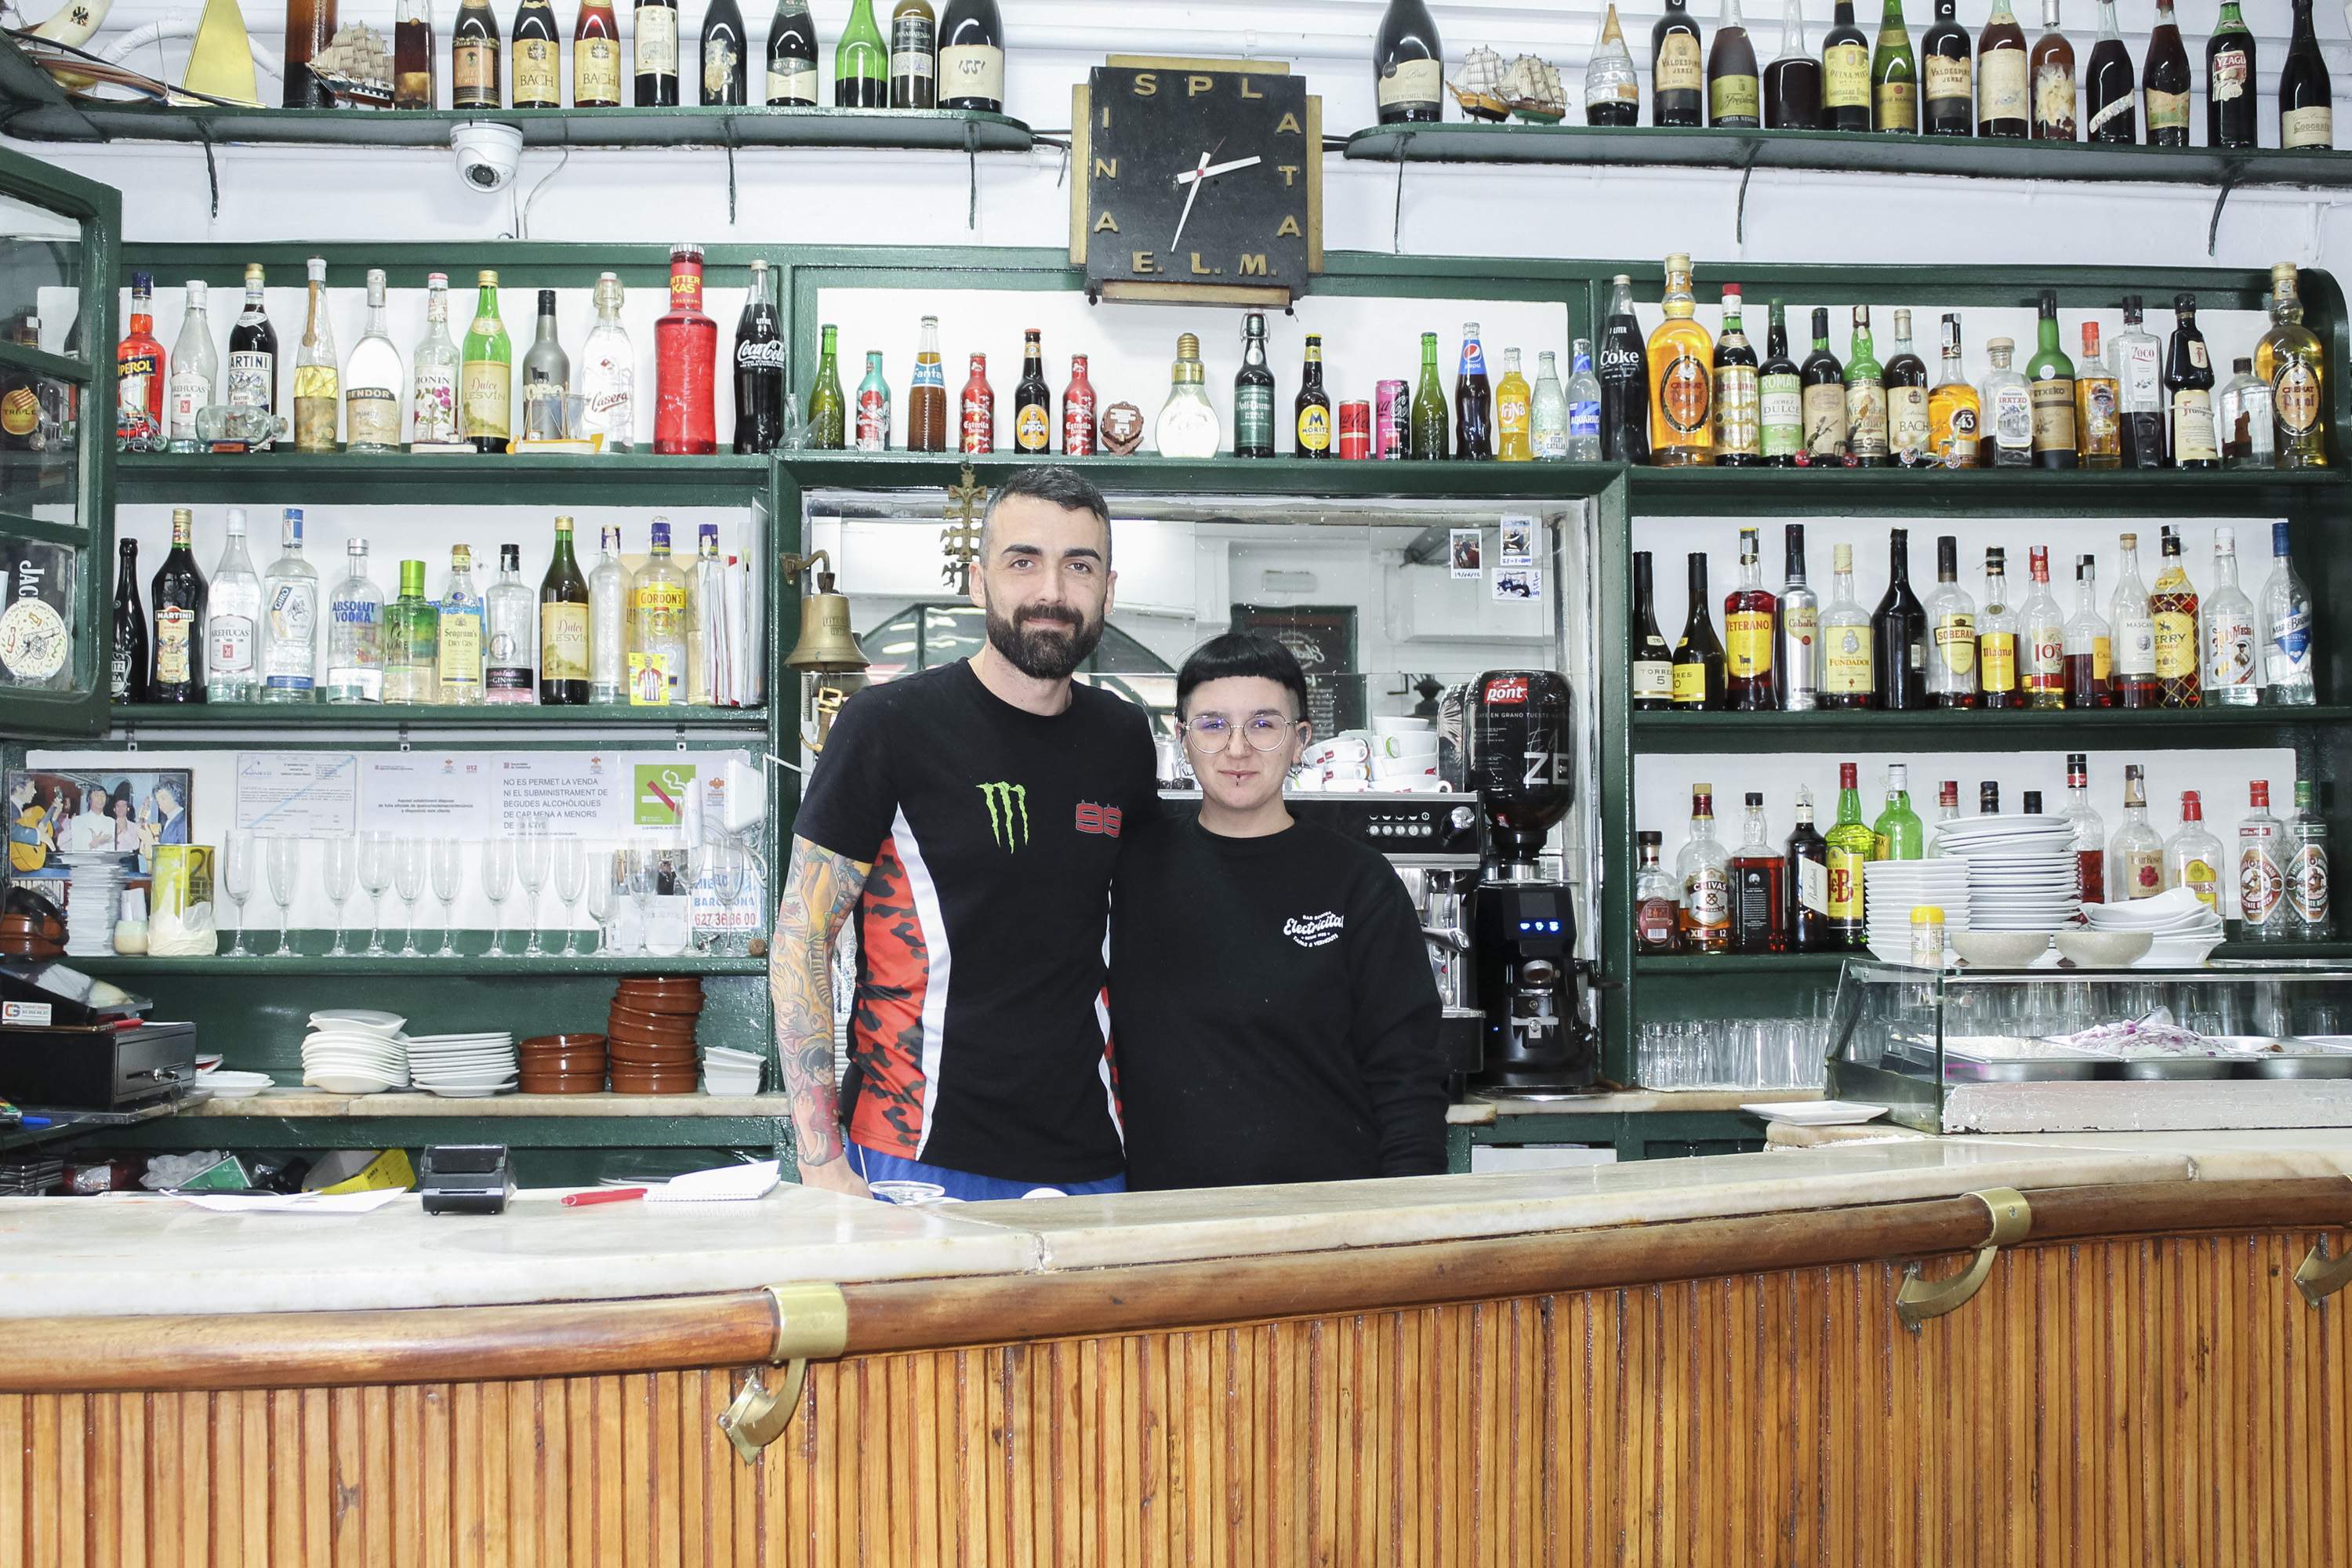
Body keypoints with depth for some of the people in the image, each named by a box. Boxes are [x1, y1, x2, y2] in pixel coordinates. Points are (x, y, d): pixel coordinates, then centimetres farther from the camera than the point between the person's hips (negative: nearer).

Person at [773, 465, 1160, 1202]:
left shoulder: (1123, 738, 7)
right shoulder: (890, 723, -8)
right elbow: (801, 935, -8)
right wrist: (821, 1161, -15)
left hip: (1086, 1164, 5)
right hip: (914, 1162, -4)